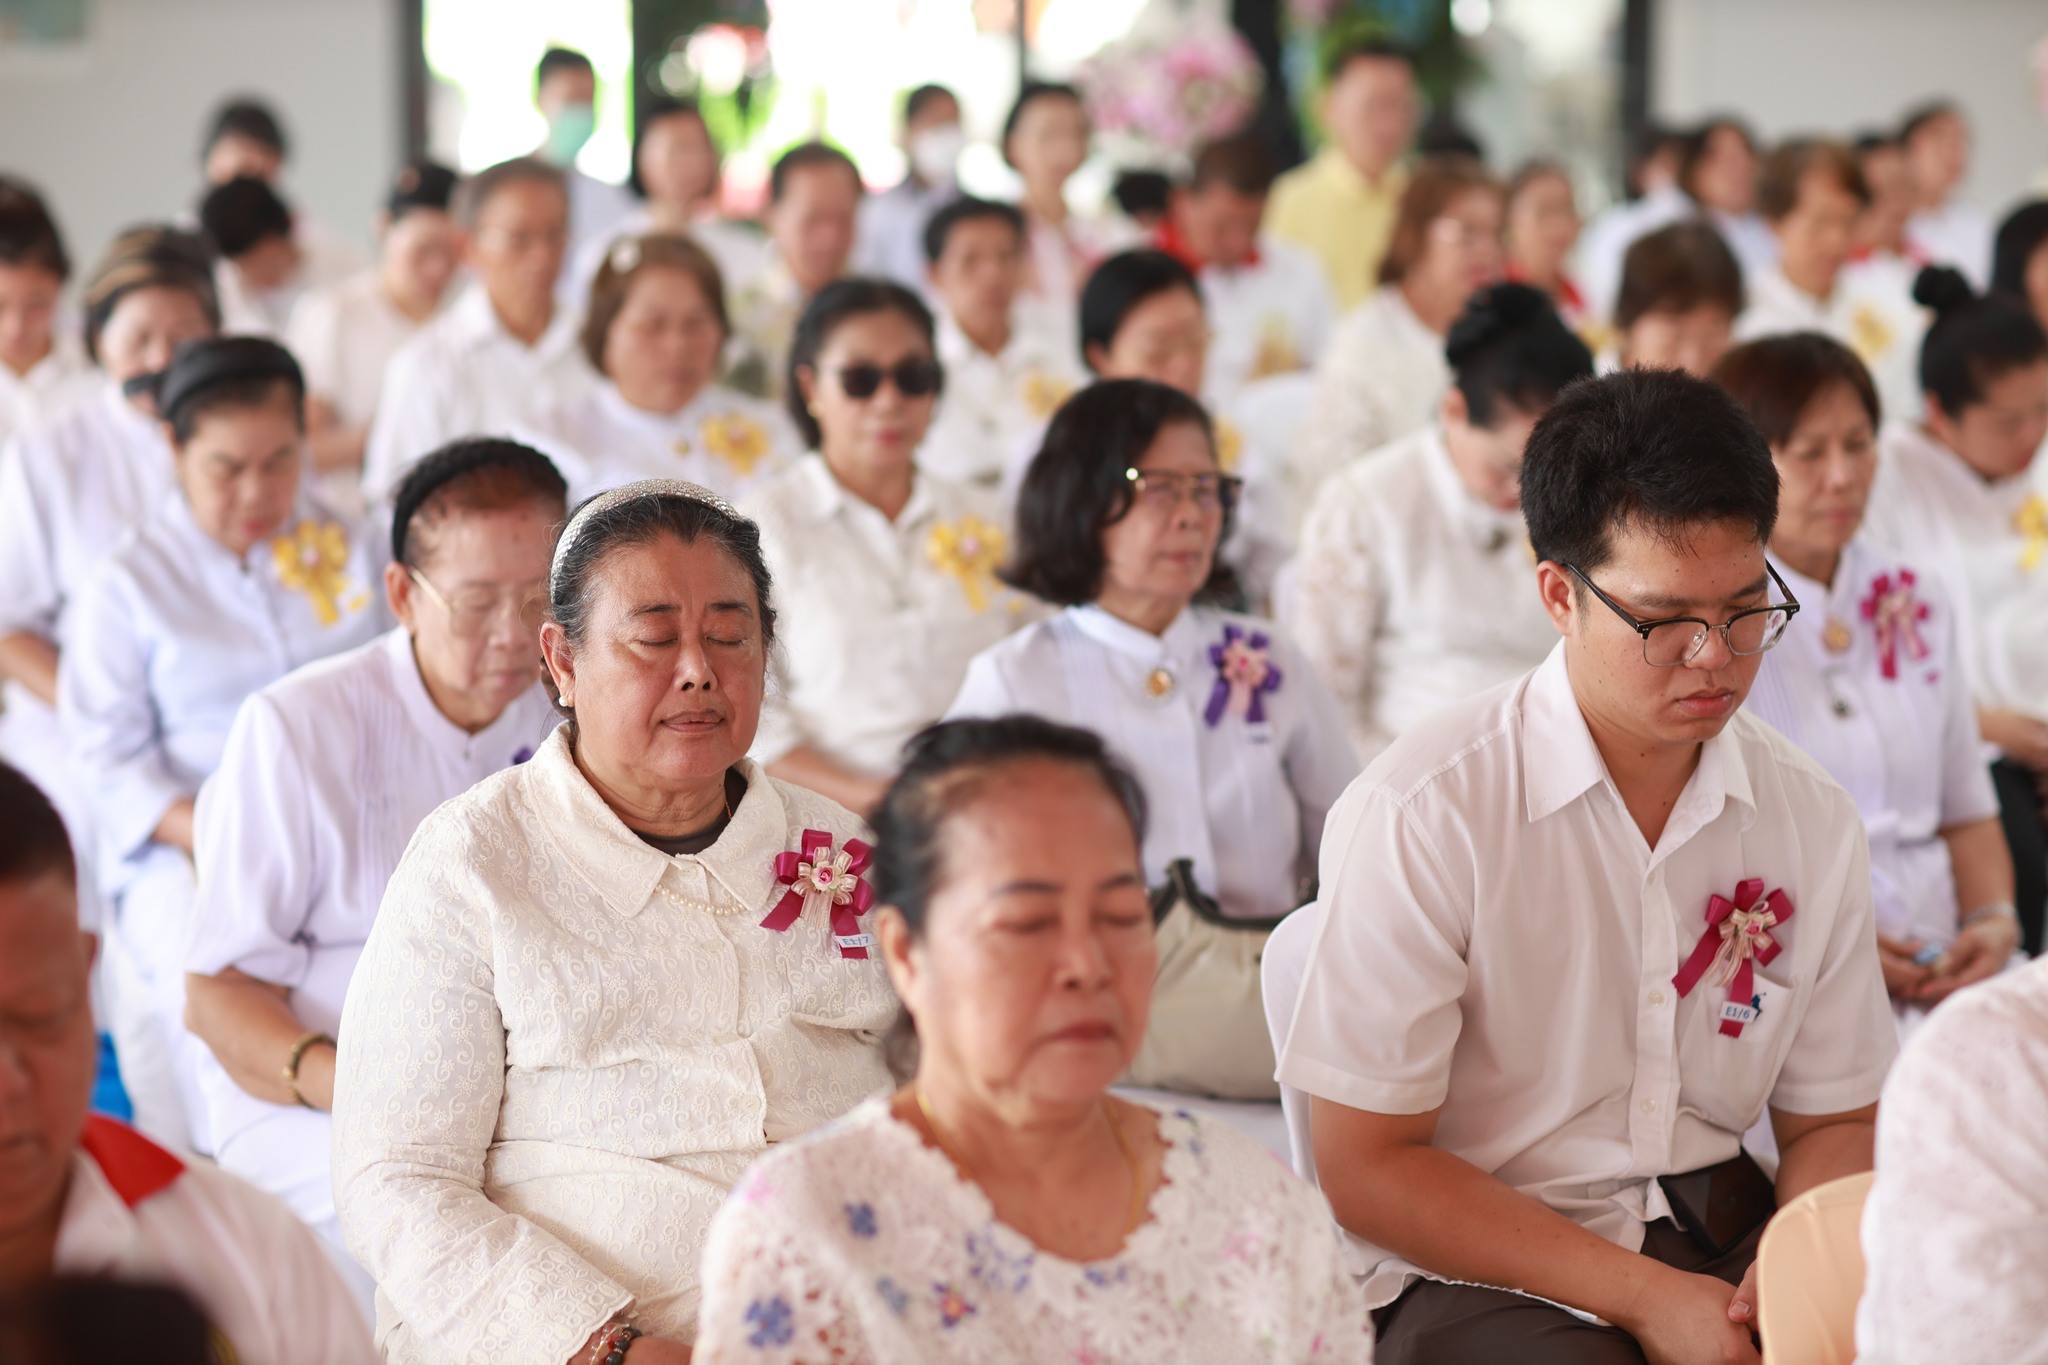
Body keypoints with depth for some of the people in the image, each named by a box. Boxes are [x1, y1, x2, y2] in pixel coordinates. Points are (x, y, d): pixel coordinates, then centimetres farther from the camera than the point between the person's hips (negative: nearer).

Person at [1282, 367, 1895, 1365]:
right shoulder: (1421, 815, -11)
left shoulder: (1812, 821, 5)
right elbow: (1365, 1170, -10)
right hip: (1476, 1272, -5)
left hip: (1722, 1239, 5)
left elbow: (1830, 1121, 14)